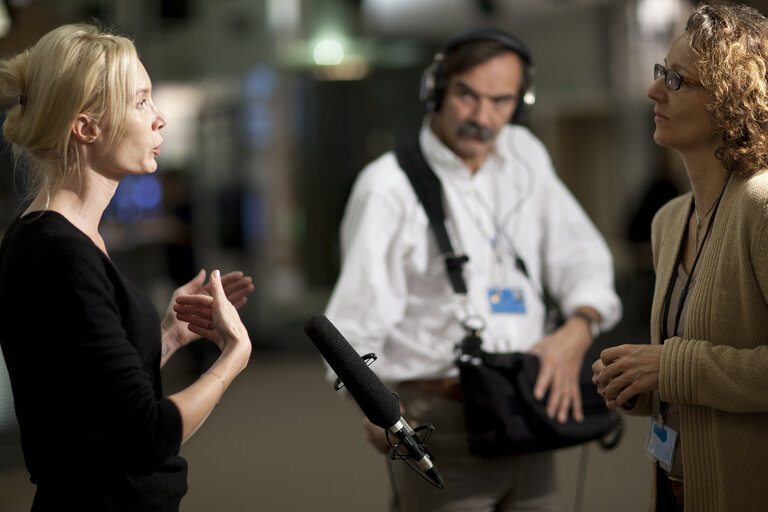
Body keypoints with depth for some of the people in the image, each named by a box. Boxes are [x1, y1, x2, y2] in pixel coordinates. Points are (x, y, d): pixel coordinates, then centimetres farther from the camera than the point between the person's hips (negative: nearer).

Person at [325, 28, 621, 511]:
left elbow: (582, 257, 13)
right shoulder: (388, 186, -8)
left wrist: (577, 332, -7)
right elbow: (357, 323, -13)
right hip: (441, 427, -5)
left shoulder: (525, 155, 10)